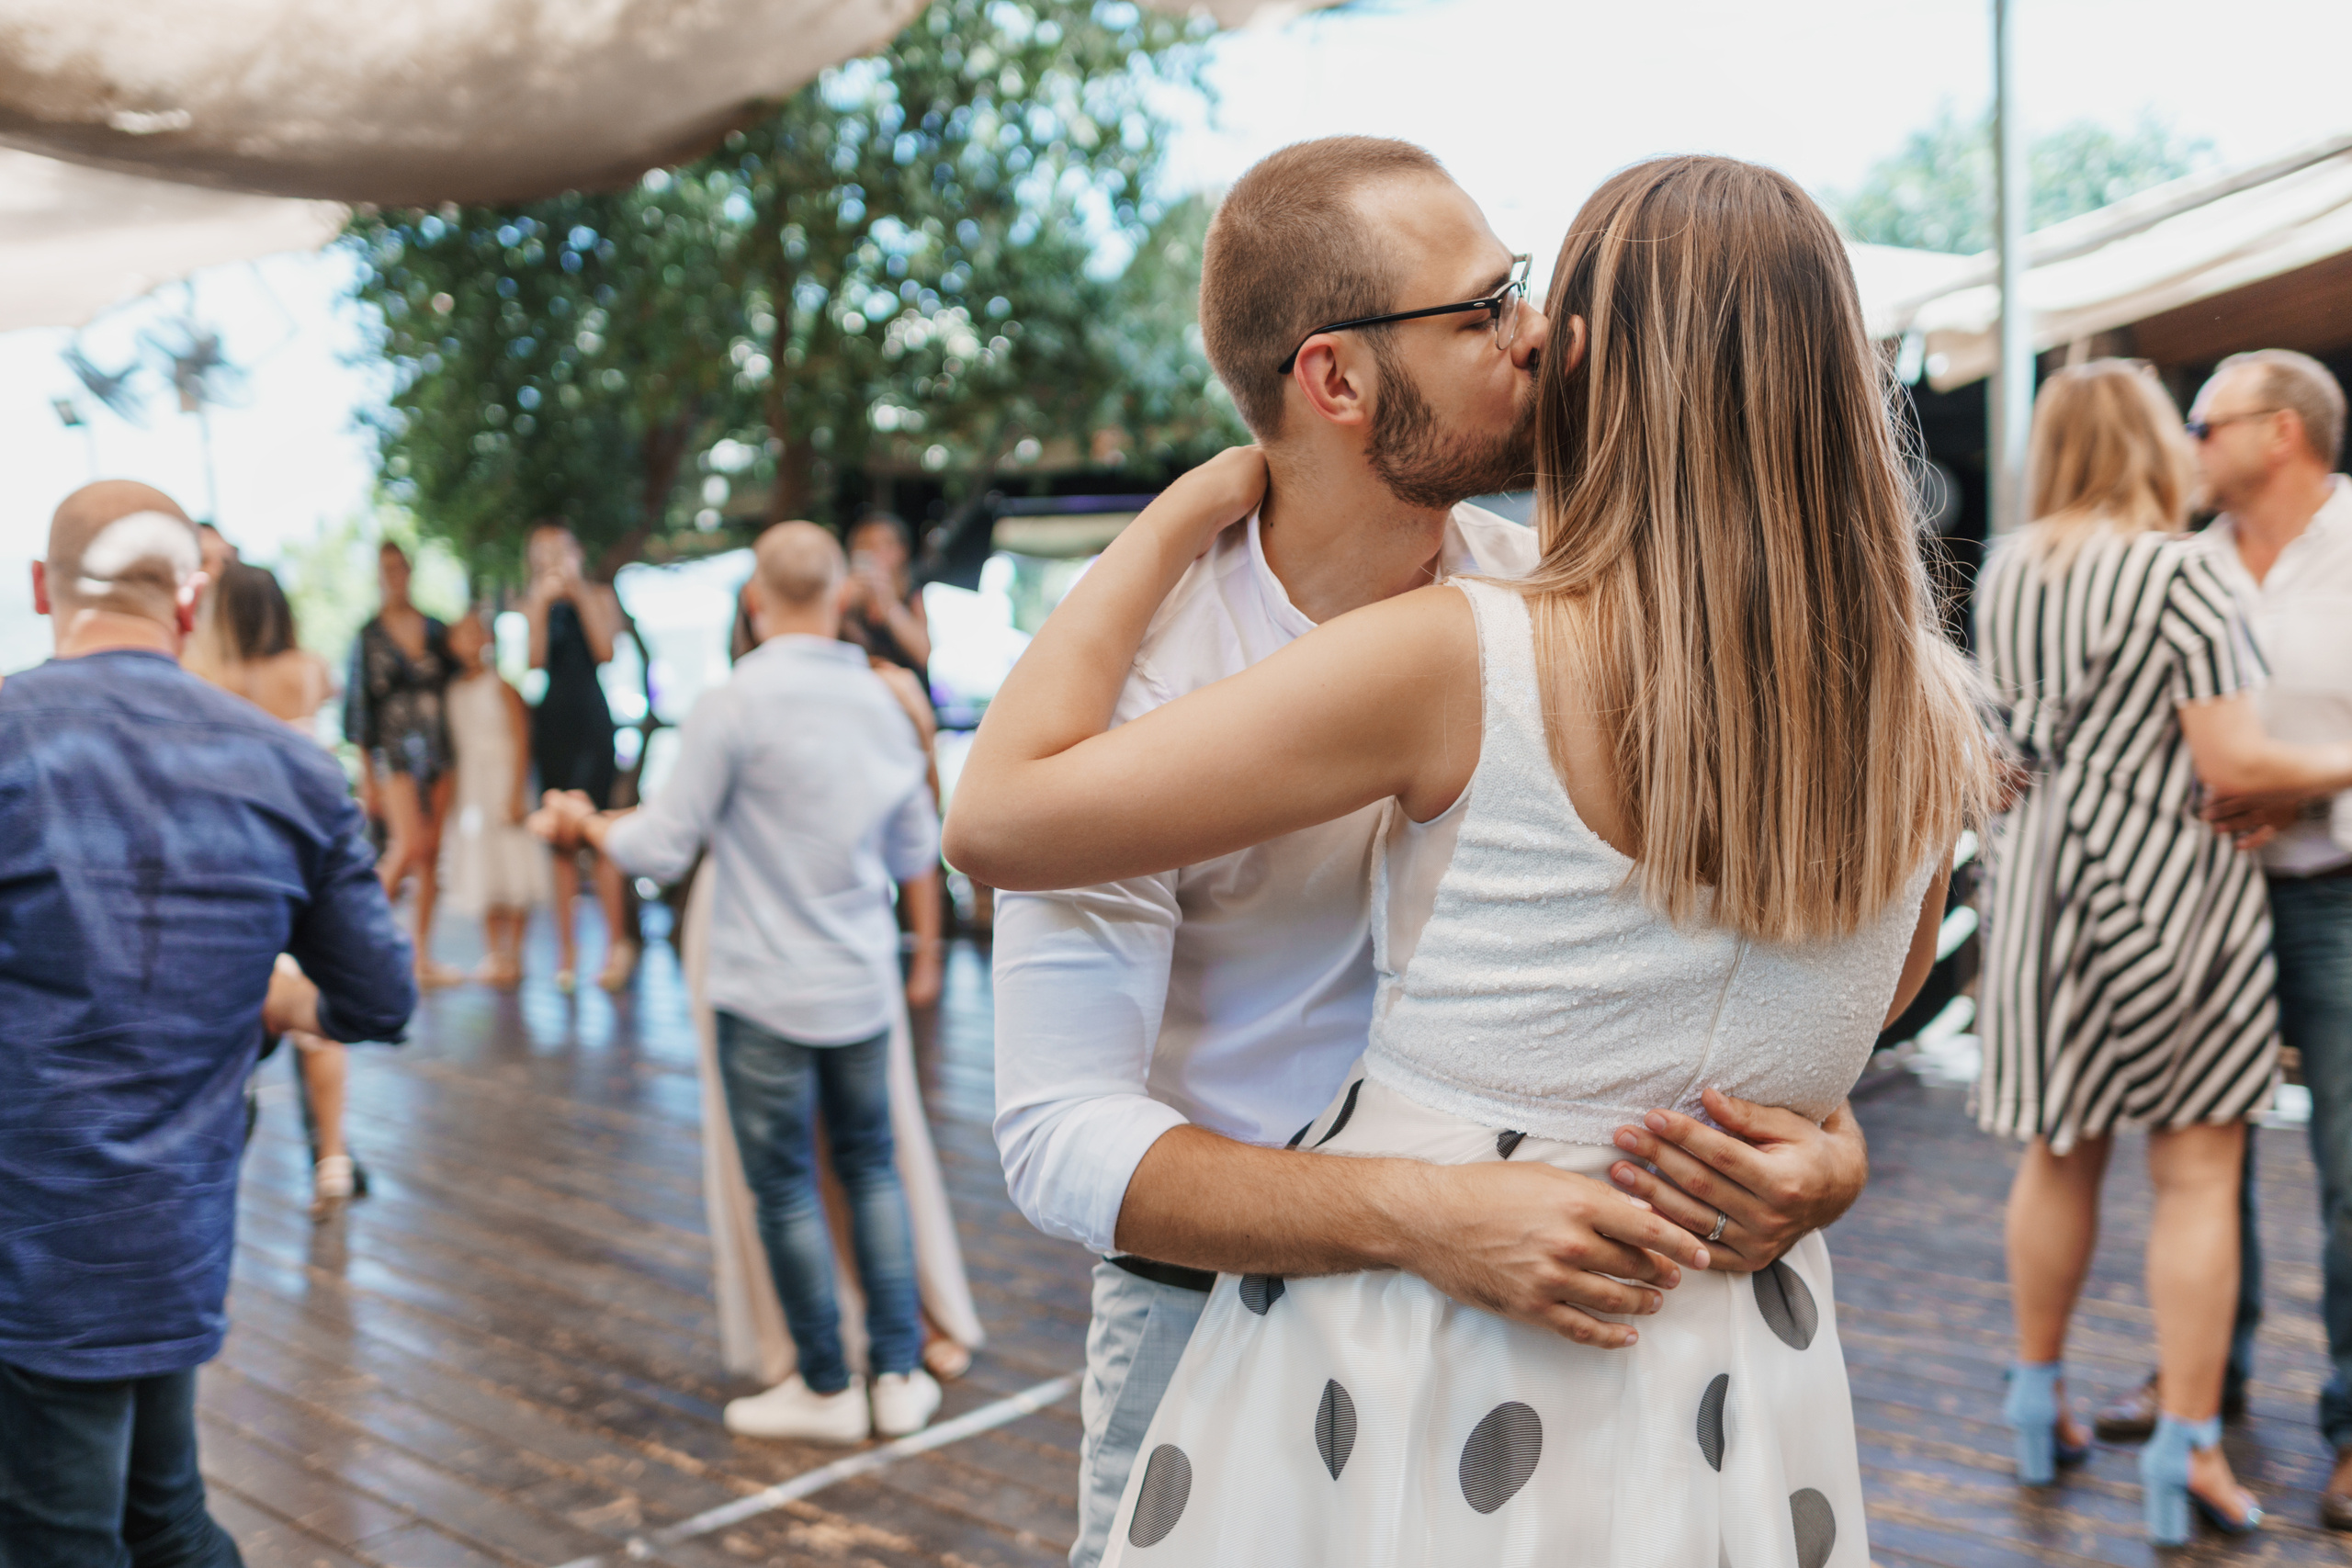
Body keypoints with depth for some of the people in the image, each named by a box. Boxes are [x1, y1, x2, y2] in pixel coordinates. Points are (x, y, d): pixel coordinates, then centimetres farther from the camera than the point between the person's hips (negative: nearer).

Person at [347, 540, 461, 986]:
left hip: (438, 749, 4)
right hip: (394, 749, -3)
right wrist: (366, 775, -5)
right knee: (409, 845, -17)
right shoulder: (369, 636, 3)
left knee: (431, 853, 1)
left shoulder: (436, 630, 12)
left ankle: (423, 958, 6)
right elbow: (360, 705, 0)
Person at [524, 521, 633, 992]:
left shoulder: (599, 596, 7)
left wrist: (579, 592, -9)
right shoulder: (534, 604, 11)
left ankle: (617, 943, -5)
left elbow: (605, 650, -8)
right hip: (550, 722, 3)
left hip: (590, 721, -3)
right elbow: (535, 659, -4)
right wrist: (541, 602, -10)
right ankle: (567, 949, 6)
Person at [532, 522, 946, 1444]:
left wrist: (586, 823, 8)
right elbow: (919, 856, 12)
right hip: (863, 987, 5)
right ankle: (899, 1375, 21)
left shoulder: (734, 704, -14)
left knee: (785, 1187, 7)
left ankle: (826, 1387, 18)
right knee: (871, 1167, 17)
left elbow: (660, 852, -11)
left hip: (768, 994, -5)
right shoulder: (880, 701, 2)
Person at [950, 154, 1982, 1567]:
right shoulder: (1932, 717, -4)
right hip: (1731, 1408, 4)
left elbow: (1000, 815, -16)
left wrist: (1176, 518, -5)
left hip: (1407, 1381, -4)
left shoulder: (1461, 662, -20)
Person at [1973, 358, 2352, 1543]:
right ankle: (2185, 1448, 7)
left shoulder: (2004, 572, 7)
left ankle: (2038, 1402, 28)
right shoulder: (2178, 572, -14)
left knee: (2058, 1156, 17)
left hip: (2040, 877, 6)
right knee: (2197, 1176, 3)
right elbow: (2232, 764, -16)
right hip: (2167, 883, -6)